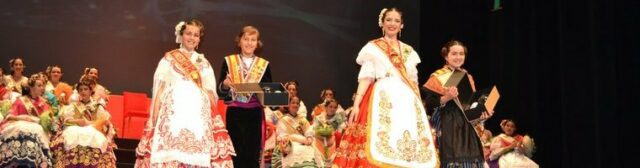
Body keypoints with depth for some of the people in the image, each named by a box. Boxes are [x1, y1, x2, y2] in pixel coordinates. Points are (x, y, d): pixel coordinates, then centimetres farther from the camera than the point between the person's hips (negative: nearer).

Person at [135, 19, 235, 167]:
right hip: (173, 113, -3)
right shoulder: (168, 59, 8)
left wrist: (213, 116, 6)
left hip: (199, 115, 3)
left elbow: (210, 93, 16)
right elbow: (160, 88, 3)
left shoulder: (204, 63, 17)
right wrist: (155, 116, -7)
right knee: (169, 151, -12)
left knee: (197, 154, -5)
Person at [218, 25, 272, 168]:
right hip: (234, 114, -1)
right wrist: (225, 85, -17)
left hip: (255, 115, 1)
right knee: (236, 155, -2)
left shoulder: (264, 65, 8)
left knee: (252, 156, 2)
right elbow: (220, 92, 3)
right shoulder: (228, 61, 5)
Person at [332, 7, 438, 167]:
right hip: (382, 100, -4)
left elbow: (414, 82, 19)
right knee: (378, 149, -16)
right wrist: (356, 104, -12)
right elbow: (365, 78, -1)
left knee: (411, 150, -3)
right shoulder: (373, 48, 7)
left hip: (407, 102, 4)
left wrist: (420, 108, 13)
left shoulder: (409, 52, 19)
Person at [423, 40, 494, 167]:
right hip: (448, 127, -6)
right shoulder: (438, 77, -2)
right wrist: (446, 98, -24)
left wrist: (481, 114, 4)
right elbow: (429, 103, -10)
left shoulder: (468, 77, 16)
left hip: (467, 127, 6)